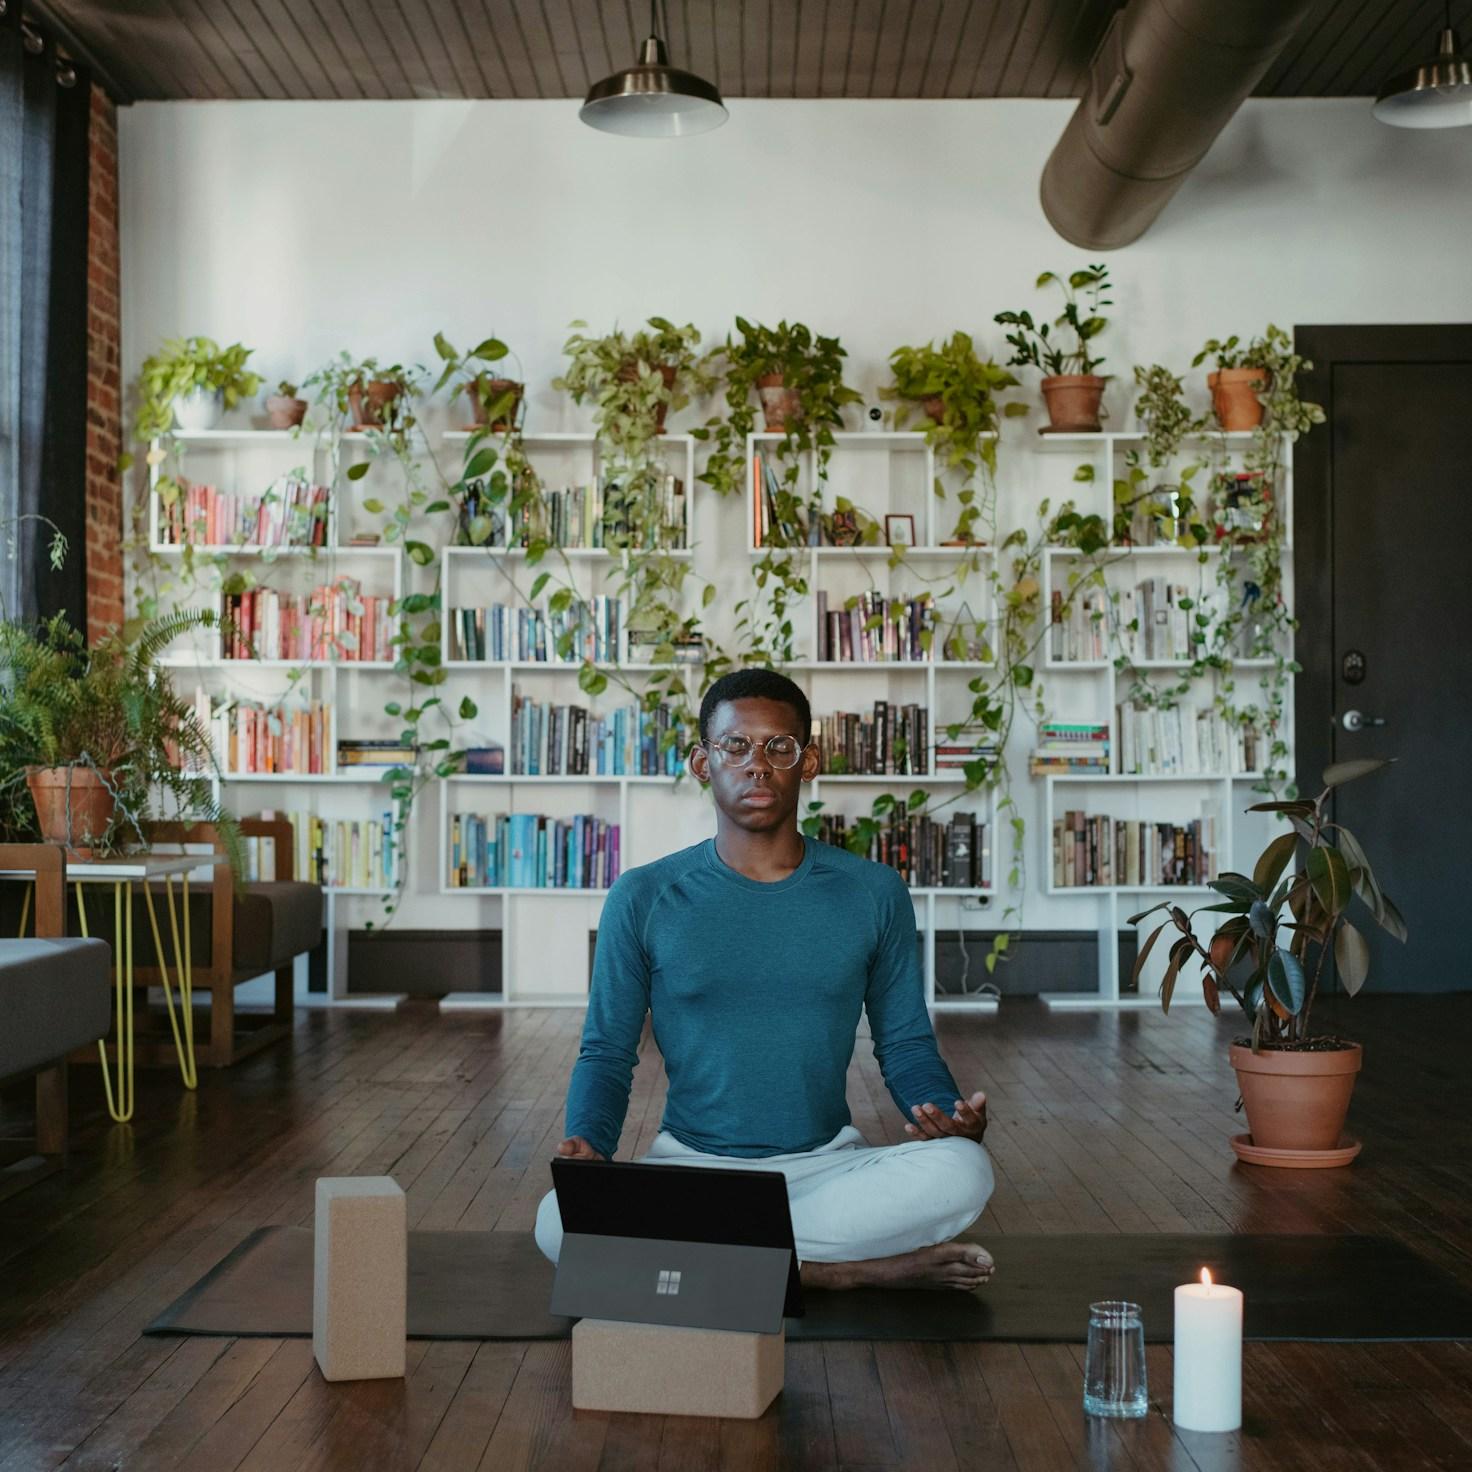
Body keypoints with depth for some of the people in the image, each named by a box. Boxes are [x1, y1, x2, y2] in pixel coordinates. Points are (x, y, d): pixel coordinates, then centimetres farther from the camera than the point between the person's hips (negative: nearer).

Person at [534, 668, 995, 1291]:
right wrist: (586, 1145, -16)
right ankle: (847, 1270, -22)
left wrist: (951, 1115, -13)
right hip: (690, 1163, 0)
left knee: (962, 1169, -30)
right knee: (560, 1221, -31)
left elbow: (905, 1043, 9)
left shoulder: (873, 893, 4)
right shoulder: (643, 899, 1)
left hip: (827, 1164, 1)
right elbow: (606, 1051, 5)